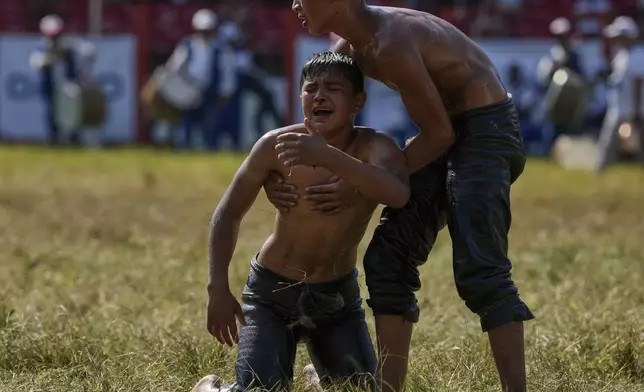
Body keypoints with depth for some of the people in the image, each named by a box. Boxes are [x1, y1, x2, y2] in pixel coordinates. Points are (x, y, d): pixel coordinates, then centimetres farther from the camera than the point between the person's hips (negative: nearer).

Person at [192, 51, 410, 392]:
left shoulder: (374, 147, -22)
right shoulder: (276, 145, -20)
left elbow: (398, 194, -47)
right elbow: (229, 213, -5)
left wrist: (326, 155, -55)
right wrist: (218, 287, -12)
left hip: (338, 296, 2)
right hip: (272, 291, -2)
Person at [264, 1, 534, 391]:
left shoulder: (391, 45, -26)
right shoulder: (349, 49, 4)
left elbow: (439, 134, -21)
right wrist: (273, 176, -2)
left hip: (486, 130, -10)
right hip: (450, 131, 10)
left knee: (480, 271, -18)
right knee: (389, 259, 6)